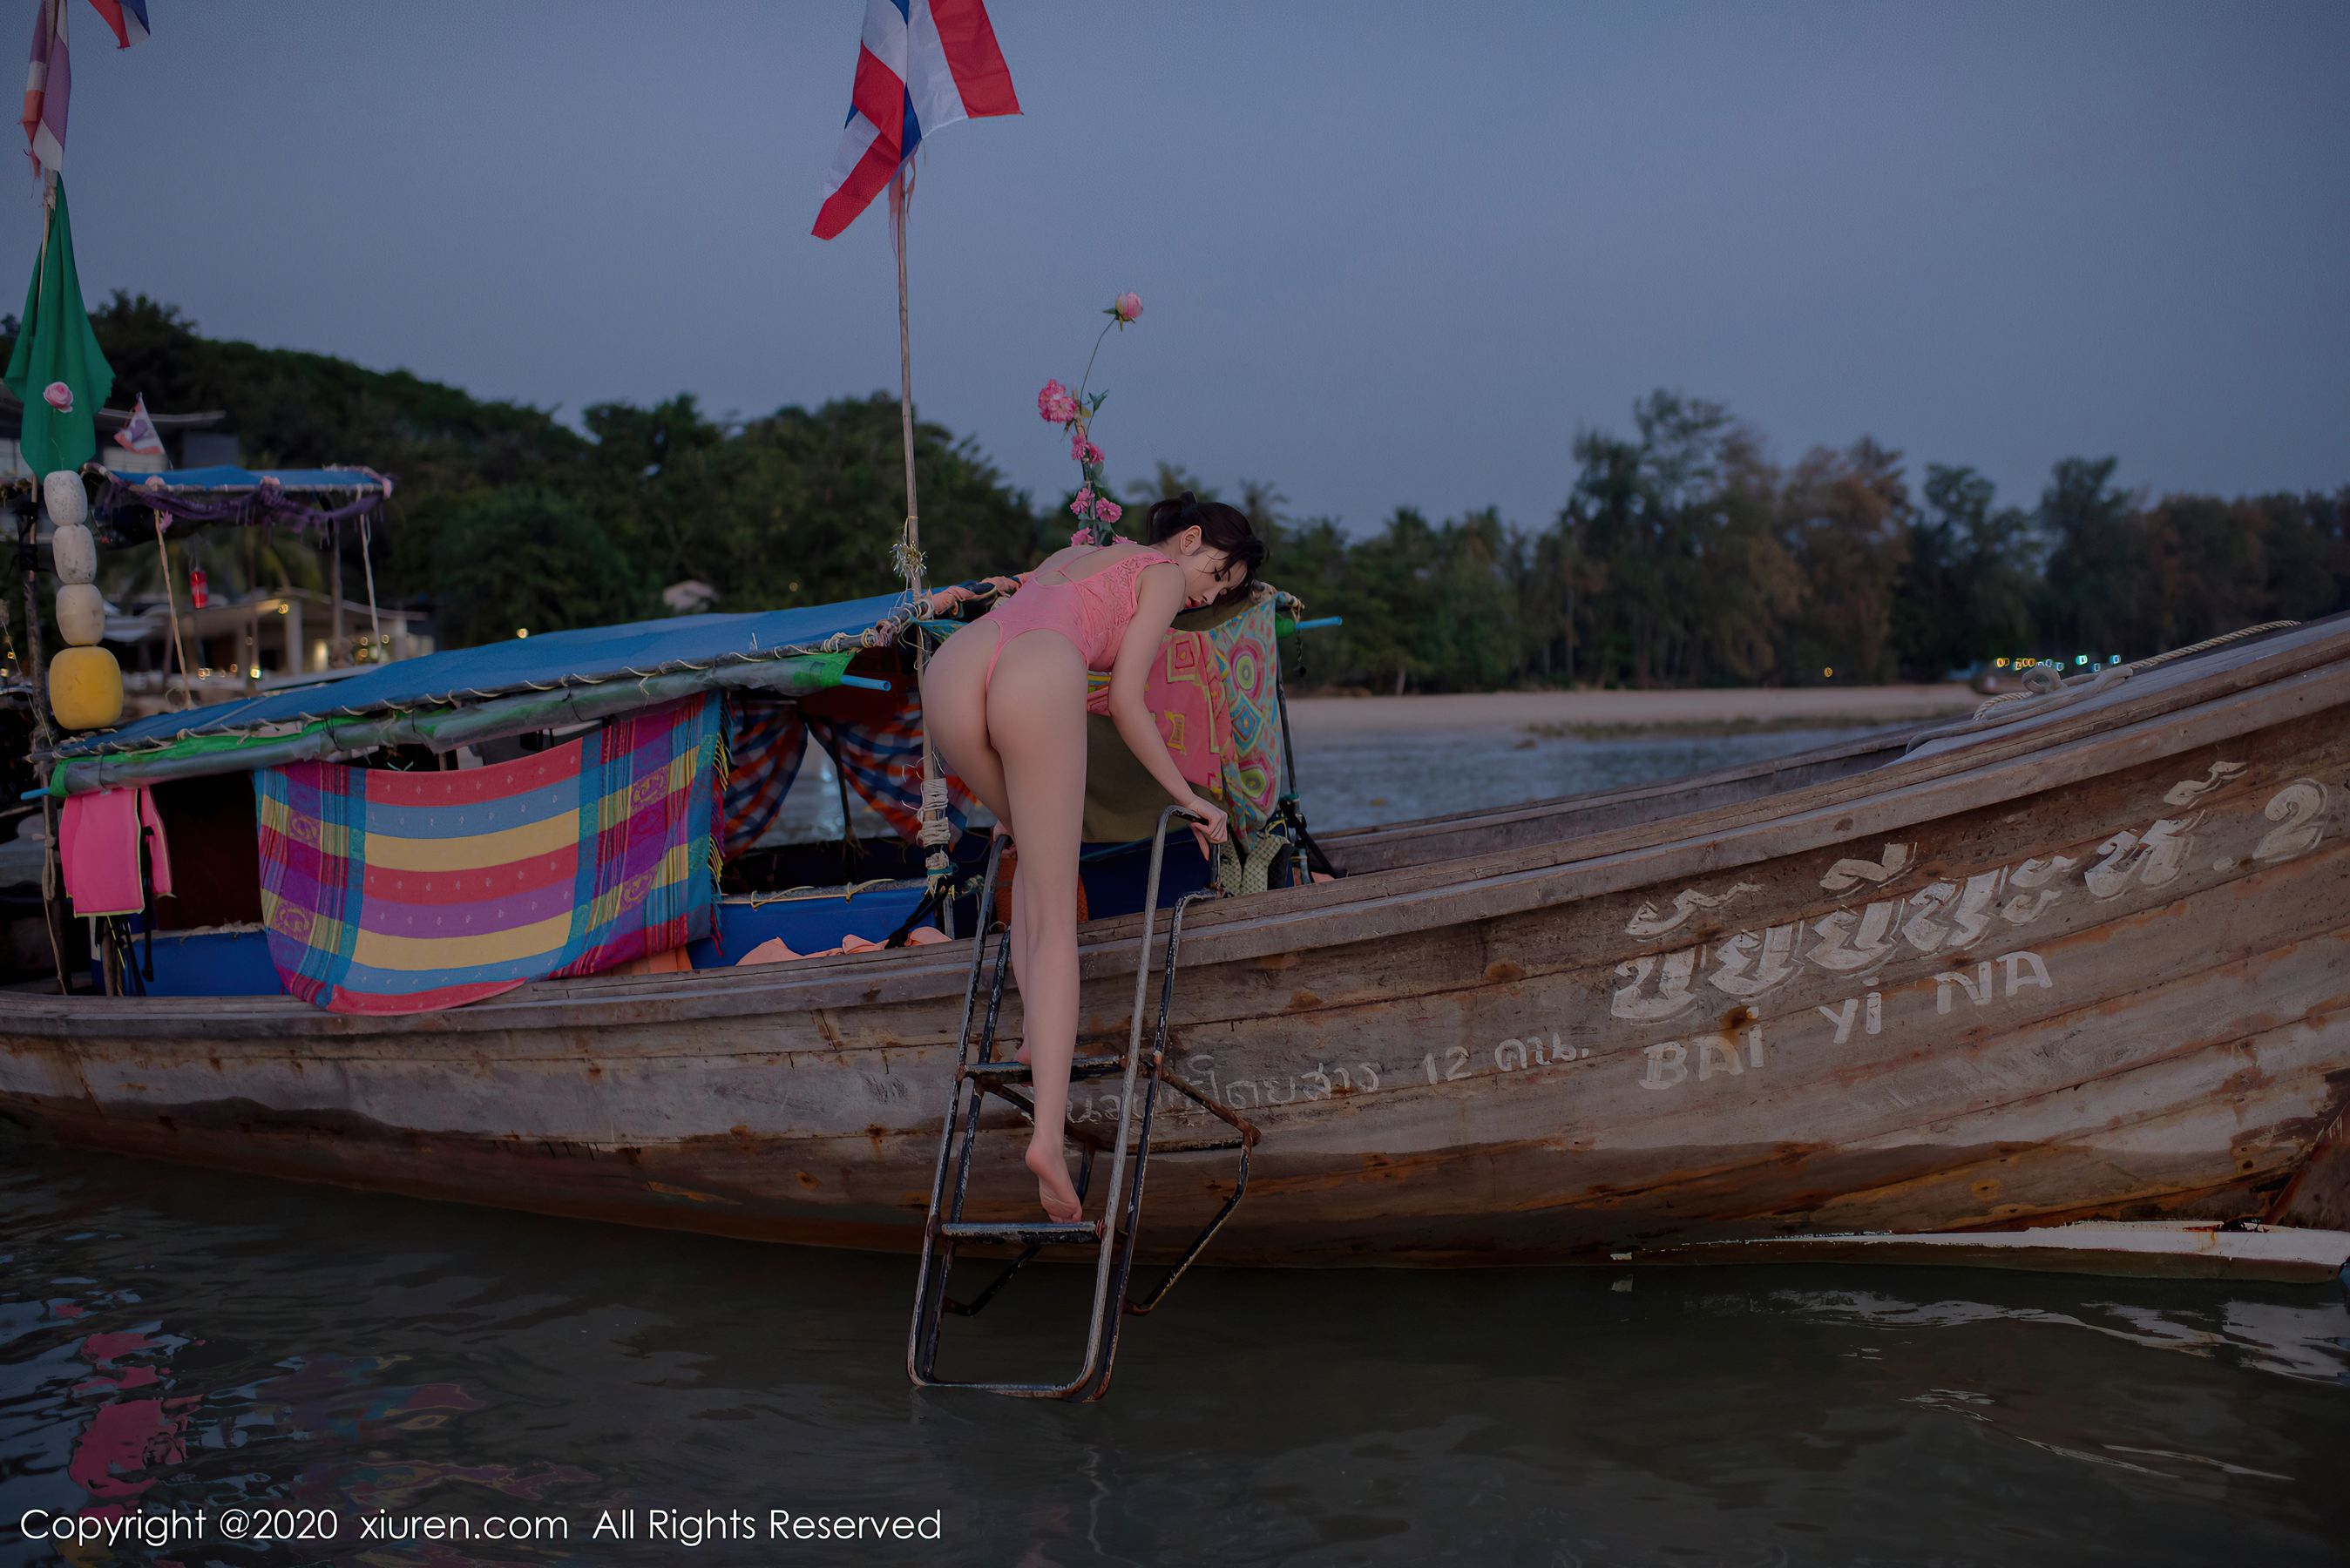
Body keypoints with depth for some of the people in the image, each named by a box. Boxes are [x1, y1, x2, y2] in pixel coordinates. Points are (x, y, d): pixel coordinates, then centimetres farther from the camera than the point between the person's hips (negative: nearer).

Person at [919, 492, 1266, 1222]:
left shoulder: (1073, 553, 40)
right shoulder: (1162, 575, 22)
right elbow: (1125, 702, 12)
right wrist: (1187, 796, 18)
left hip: (949, 667, 6)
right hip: (1038, 678, -6)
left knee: (1034, 849, 30)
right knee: (1054, 921, -2)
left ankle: (1038, 1036, 17)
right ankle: (1049, 1134, -13)